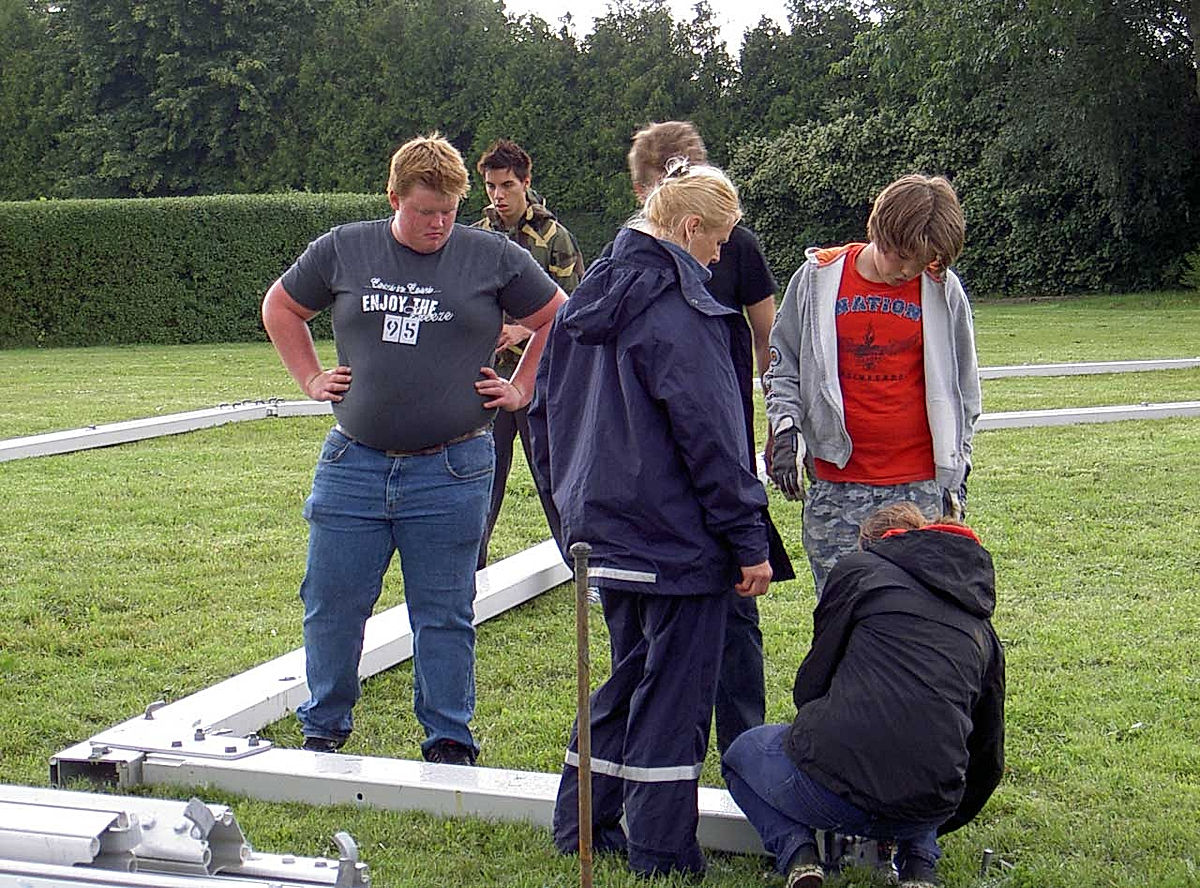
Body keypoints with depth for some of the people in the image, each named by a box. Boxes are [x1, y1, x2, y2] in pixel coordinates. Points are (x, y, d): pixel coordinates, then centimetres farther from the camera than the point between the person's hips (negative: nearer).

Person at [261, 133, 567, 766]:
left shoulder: (493, 257, 2)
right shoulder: (342, 250, 5)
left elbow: (559, 322, 12)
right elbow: (280, 309, 20)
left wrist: (519, 390, 7)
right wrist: (311, 379, 12)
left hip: (450, 471, -2)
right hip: (352, 465, 2)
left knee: (444, 614, 6)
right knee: (332, 606, 8)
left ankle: (448, 739, 19)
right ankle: (322, 732, 25)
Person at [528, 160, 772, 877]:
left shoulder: (588, 297, 11)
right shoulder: (675, 308, -16)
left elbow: (544, 409, 18)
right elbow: (709, 434, -19)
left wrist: (574, 506, 26)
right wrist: (749, 541, -14)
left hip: (605, 533, 9)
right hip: (676, 537, -8)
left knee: (630, 675, 20)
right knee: (674, 691, 1)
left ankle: (581, 829, 26)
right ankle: (662, 856, 8)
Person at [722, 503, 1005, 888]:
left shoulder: (858, 569, 9)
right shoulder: (980, 627, 23)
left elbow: (809, 686, 8)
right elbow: (988, 758, 29)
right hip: (929, 807, 4)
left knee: (743, 752, 29)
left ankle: (797, 852, 3)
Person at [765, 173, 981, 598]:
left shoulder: (943, 291, 3)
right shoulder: (819, 279, 1)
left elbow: (963, 388, 13)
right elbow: (781, 365, 11)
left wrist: (956, 471, 11)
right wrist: (786, 429, -4)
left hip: (920, 487, 0)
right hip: (835, 487, 0)